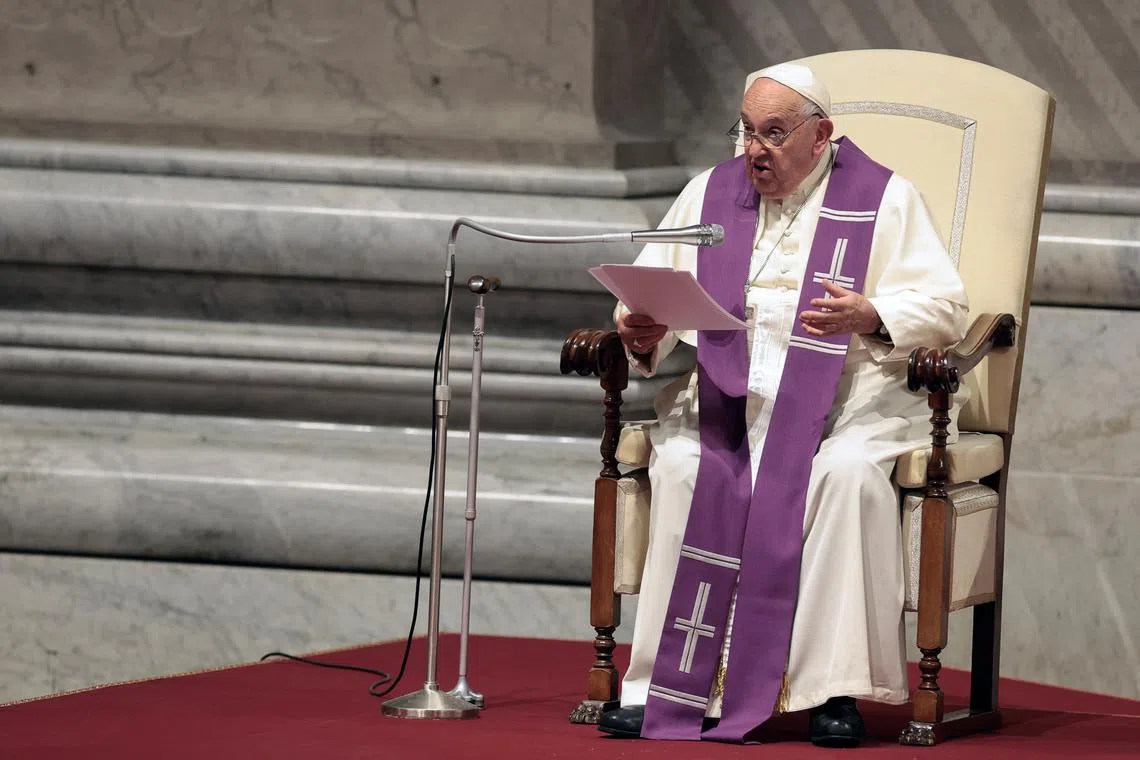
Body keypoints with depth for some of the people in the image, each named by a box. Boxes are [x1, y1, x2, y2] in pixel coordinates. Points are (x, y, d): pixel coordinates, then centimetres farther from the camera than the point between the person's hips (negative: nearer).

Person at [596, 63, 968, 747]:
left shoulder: (883, 199, 4)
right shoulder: (710, 194, 16)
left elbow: (945, 307, -3)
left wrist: (870, 316, -23)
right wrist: (642, 332, -7)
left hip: (850, 394, -3)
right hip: (727, 391, 3)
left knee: (849, 472, -36)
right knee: (683, 466, -29)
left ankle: (835, 688, -29)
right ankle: (675, 687, -28)